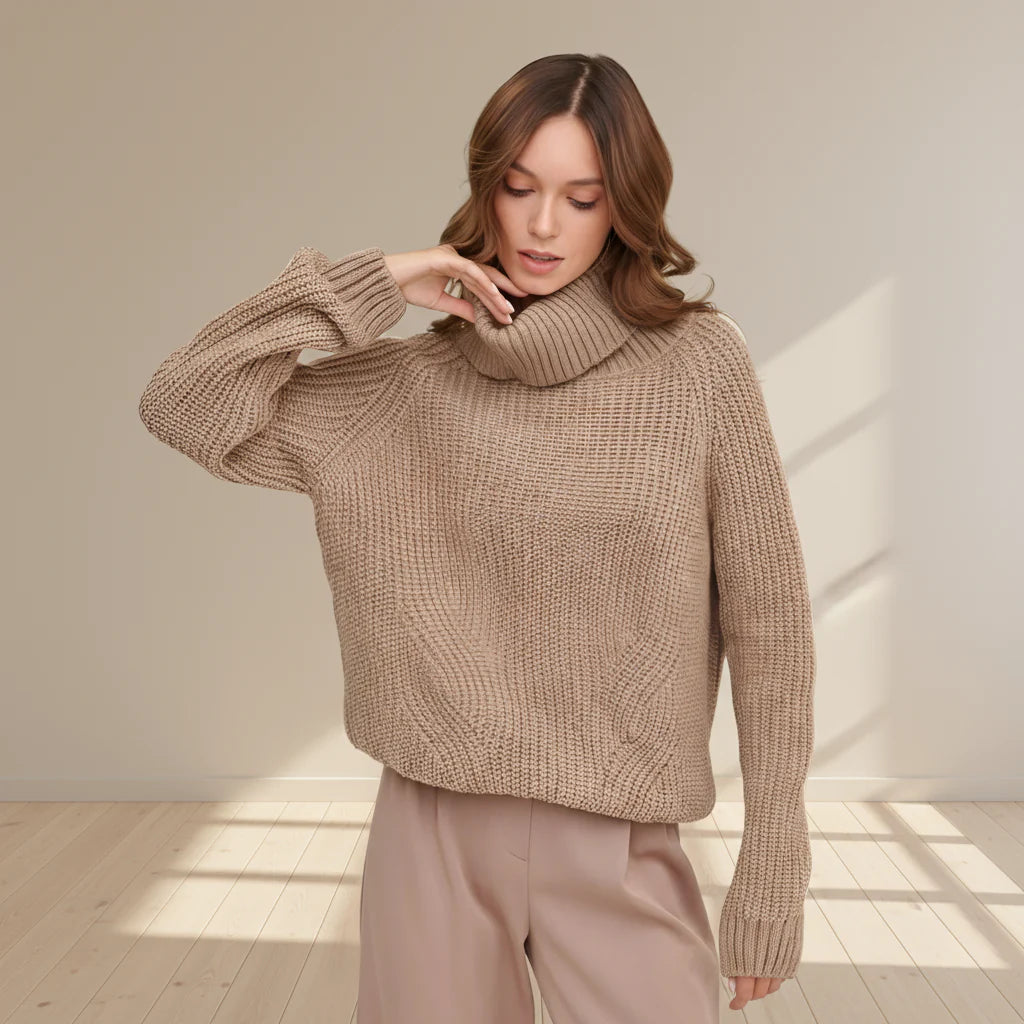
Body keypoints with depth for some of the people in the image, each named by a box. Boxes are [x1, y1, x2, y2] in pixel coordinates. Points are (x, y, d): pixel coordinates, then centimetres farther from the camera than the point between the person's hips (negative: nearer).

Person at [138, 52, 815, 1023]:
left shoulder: (698, 360, -6)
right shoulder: (411, 380, -1)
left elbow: (766, 616, -4)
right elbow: (181, 405, -3)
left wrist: (771, 870, -3)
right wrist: (368, 287, -10)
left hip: (619, 846, -1)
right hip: (433, 830, 2)